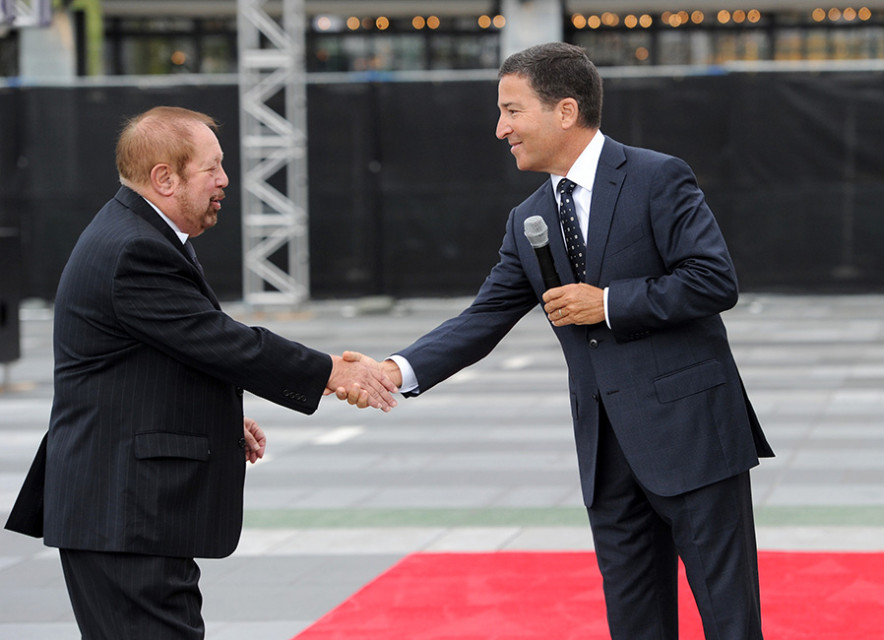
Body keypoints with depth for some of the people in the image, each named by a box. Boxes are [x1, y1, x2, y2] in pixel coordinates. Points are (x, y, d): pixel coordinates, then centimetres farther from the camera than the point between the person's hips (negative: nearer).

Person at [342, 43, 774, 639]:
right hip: (607, 450, 6)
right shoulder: (530, 221, 13)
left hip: (689, 432, -6)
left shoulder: (659, 179, -7)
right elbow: (486, 318, 9)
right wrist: (399, 369, -5)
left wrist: (609, 304, -14)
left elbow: (716, 281, -14)